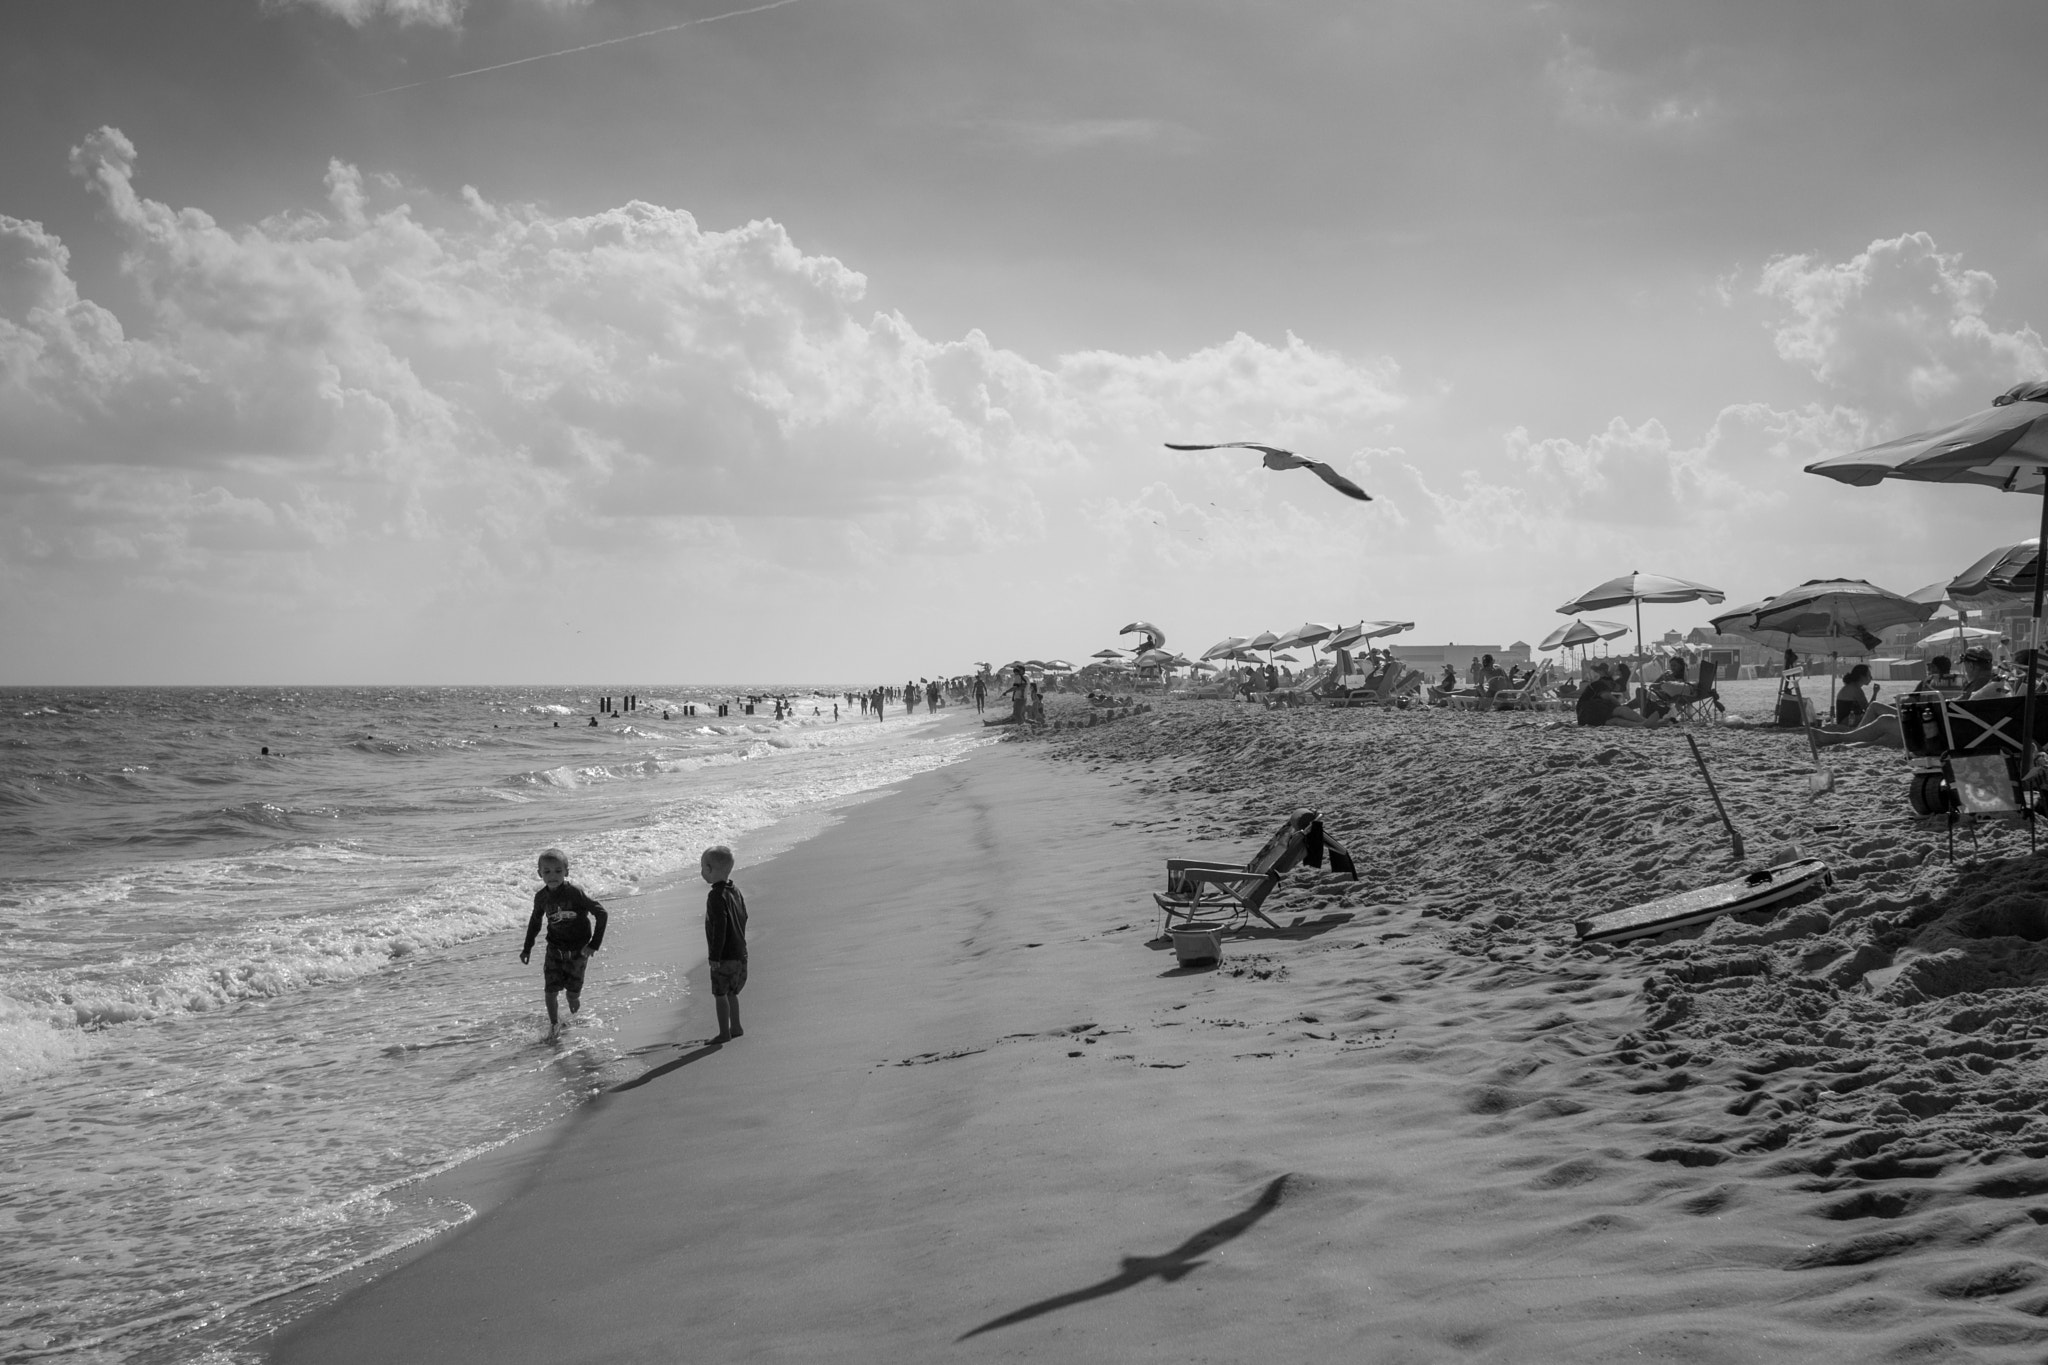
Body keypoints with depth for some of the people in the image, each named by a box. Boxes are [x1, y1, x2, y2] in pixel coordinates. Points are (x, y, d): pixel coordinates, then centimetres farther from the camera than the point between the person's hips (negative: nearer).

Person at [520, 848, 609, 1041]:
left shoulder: (575, 892, -21)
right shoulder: (541, 897, -6)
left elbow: (600, 913, -17)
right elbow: (535, 921, 14)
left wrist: (594, 945, -18)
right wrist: (527, 948, 16)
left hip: (578, 949, -3)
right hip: (555, 948, 3)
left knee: (572, 992, 1)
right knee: (550, 990, -6)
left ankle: (576, 1017, 34)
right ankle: (554, 1024, 17)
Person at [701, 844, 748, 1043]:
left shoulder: (716, 896, -19)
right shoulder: (735, 891, 8)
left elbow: (720, 928, -22)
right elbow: (743, 919, 15)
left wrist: (715, 957, -19)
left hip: (724, 956, -9)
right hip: (740, 953, 9)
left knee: (720, 994, 0)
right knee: (731, 992, 20)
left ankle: (724, 1032, 3)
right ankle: (735, 1027, 27)